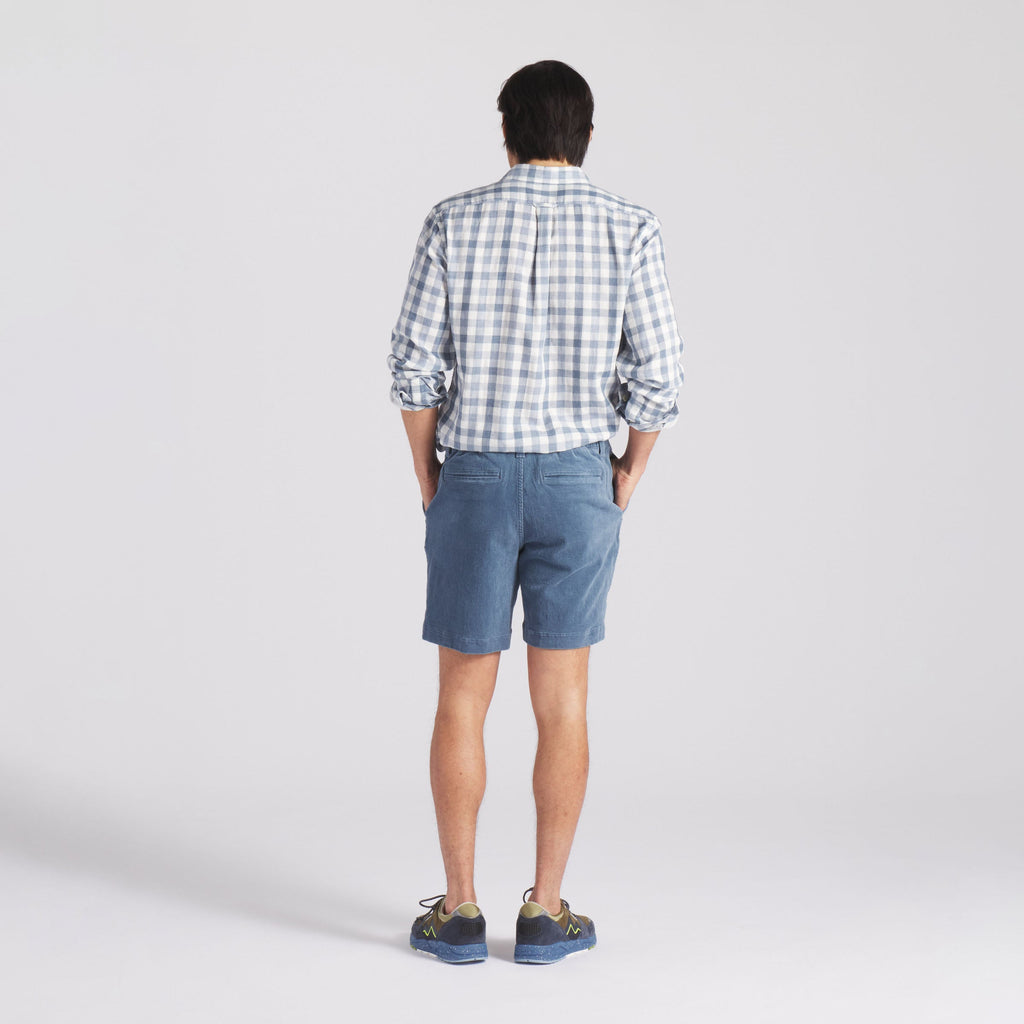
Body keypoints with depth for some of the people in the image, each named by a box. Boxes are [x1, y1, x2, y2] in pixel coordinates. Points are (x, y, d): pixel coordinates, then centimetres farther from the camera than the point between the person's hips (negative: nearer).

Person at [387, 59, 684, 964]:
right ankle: (546, 913, 10)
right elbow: (657, 373, -6)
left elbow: (416, 364, -6)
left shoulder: (455, 223, -3)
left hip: (473, 479, 0)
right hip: (578, 481, 0)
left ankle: (460, 911, 12)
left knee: (462, 697, 8)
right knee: (562, 700, 6)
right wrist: (631, 473, 8)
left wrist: (428, 477, 6)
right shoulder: (630, 230, -3)